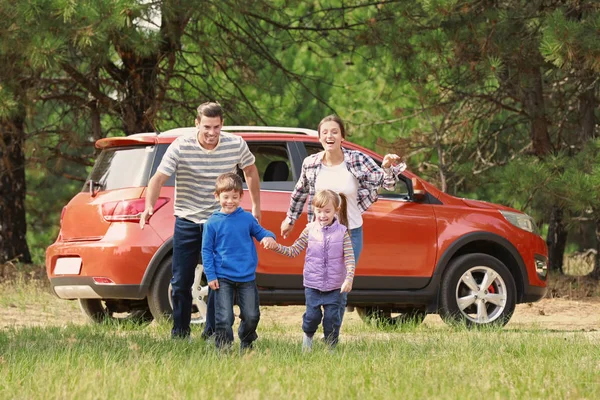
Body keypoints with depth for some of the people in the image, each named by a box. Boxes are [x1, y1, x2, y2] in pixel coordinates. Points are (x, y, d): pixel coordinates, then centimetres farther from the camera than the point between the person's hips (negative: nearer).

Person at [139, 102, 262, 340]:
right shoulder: (181, 148, -15)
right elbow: (159, 178, -20)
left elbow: (250, 171, 12)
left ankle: (212, 333, 11)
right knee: (181, 282, 2)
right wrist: (149, 206, -37)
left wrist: (256, 207, 15)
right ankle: (180, 333, 16)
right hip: (187, 222, -1)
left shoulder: (236, 146, -8)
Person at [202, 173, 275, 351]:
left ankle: (246, 346, 29)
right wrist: (210, 276, -5)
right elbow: (206, 250, 1)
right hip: (223, 279, -2)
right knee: (224, 318, -7)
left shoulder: (247, 218, 3)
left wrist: (269, 237, -11)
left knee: (251, 316, 7)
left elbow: (260, 232, 15)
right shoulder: (212, 223, -2)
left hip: (247, 277, 2)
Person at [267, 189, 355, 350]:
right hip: (313, 285, 1)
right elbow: (293, 251, 2)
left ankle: (331, 347, 18)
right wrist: (277, 247, -14)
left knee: (332, 317, 1)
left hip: (335, 287, -1)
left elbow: (349, 258, -9)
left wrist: (349, 279, -21)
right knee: (312, 315, 1)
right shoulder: (310, 230, -2)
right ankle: (308, 335, 32)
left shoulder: (342, 232, -6)